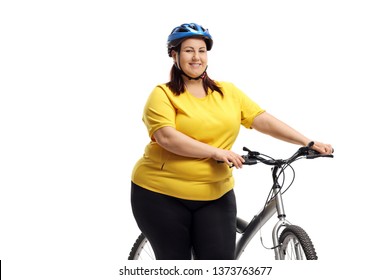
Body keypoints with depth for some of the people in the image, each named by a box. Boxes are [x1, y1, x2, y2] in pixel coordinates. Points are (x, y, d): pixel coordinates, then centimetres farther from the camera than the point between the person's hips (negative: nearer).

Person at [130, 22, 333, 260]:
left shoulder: (228, 92, 9)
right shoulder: (163, 95, -4)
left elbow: (263, 119, 2)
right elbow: (166, 137, -20)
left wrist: (308, 142, -8)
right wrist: (215, 152, -26)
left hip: (215, 195, 3)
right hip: (162, 195, -3)